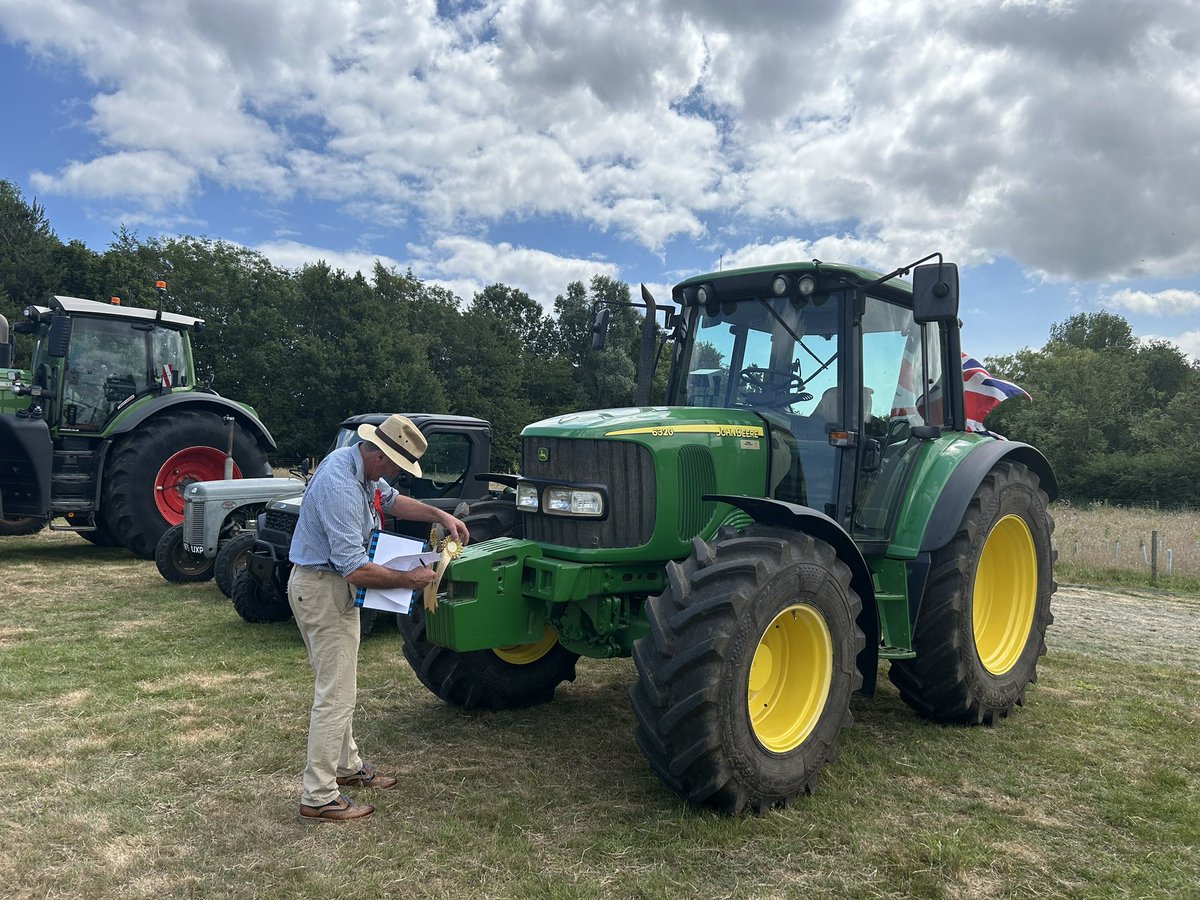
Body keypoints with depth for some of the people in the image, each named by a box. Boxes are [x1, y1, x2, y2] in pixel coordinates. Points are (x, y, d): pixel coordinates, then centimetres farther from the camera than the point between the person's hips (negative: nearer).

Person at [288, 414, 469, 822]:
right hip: (322, 589, -11)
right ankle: (319, 797, 5)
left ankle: (347, 765, 35)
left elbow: (391, 500, 20)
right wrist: (410, 579, -21)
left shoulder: (359, 466, 1)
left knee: (340, 684, 20)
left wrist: (441, 516, 8)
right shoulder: (340, 487, -30)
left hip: (335, 586, 11)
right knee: (335, 693, -5)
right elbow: (355, 570, -32)